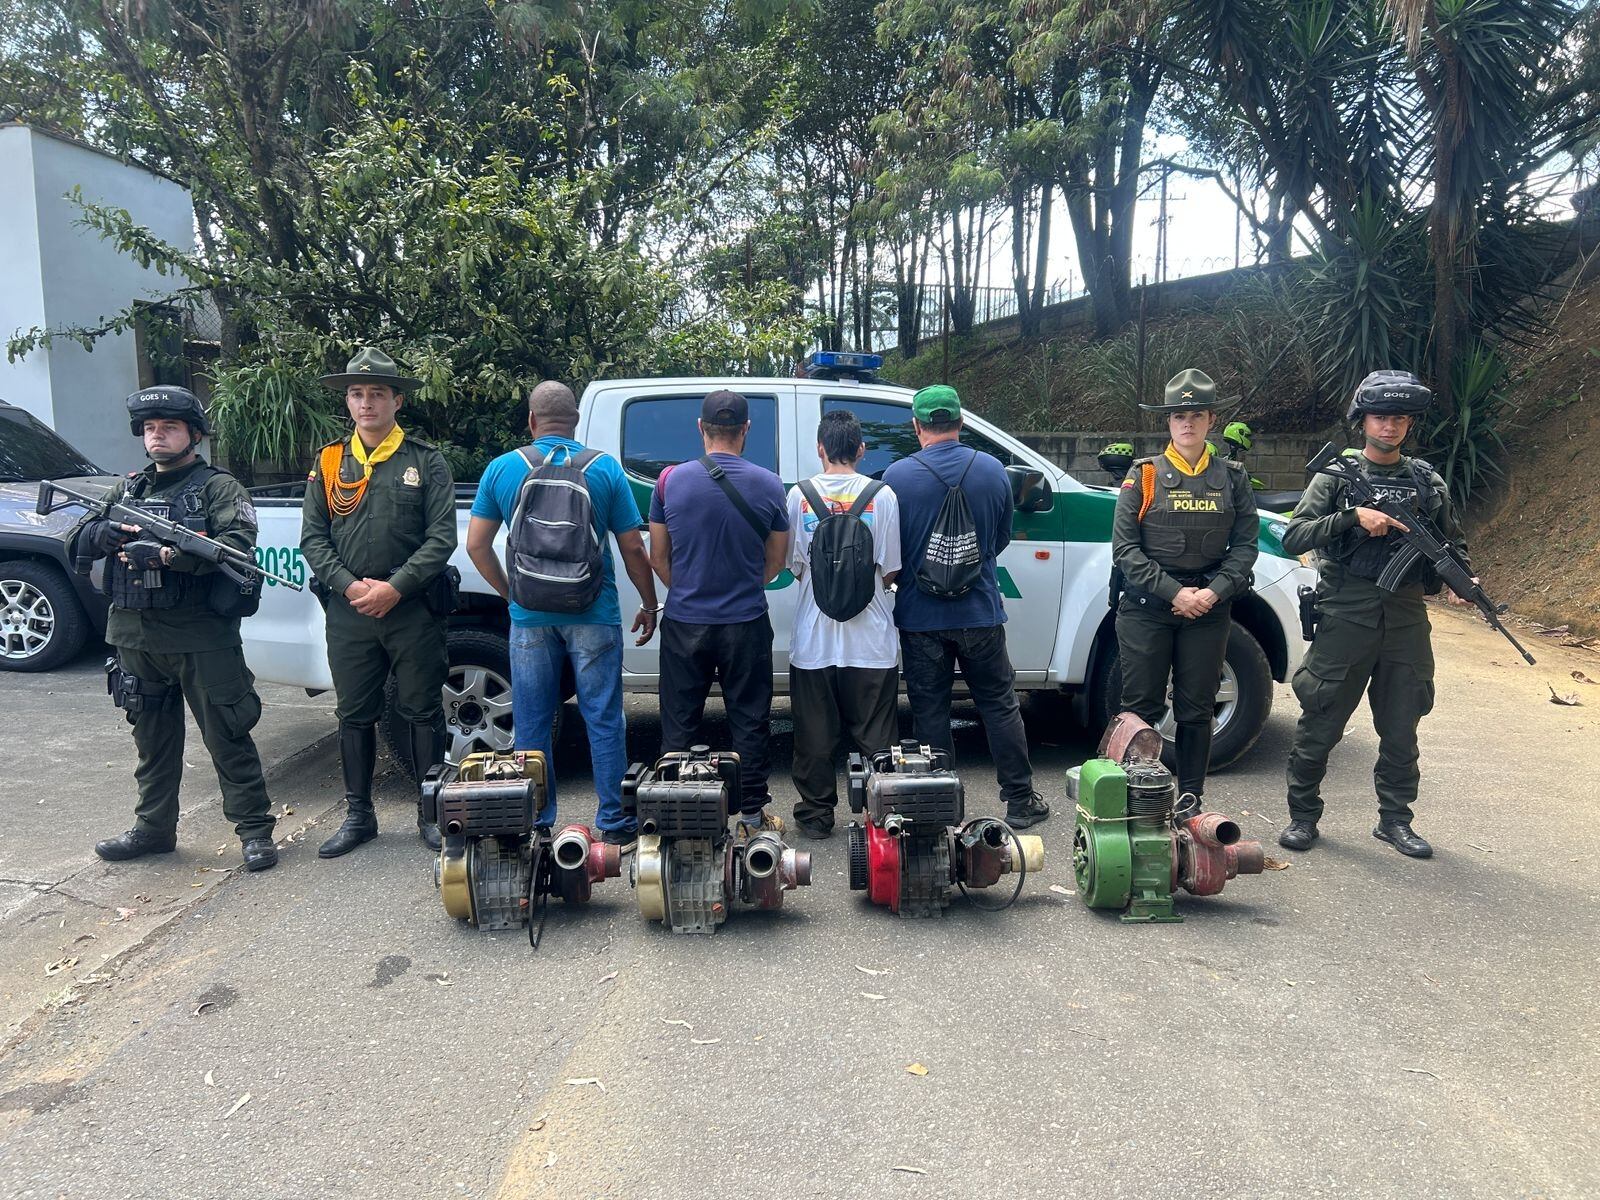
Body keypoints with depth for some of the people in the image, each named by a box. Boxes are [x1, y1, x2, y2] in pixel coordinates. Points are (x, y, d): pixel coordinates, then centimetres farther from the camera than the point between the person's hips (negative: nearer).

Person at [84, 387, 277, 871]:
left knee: (227, 739, -1)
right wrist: (102, 533, -11)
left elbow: (238, 544, -18)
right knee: (153, 739, 16)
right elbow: (75, 542, 13)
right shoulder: (128, 489, 16)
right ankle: (154, 828, 29)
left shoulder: (218, 487, -3)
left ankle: (255, 830, 7)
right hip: (135, 637, 6)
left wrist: (166, 555, -26)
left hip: (202, 637, -6)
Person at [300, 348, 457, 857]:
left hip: (414, 610, -3)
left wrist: (395, 588, -15)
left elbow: (442, 537, -6)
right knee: (354, 715, 11)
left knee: (423, 712, 5)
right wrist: (350, 586, -10)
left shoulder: (425, 461, 1)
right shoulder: (329, 462, 10)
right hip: (348, 611, 3)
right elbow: (313, 537, 6)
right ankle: (358, 815, 24)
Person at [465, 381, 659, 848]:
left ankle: (536, 826, 18)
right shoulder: (605, 468, -2)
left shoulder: (502, 469, 1)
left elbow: (476, 545, 3)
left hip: (530, 617, 1)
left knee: (532, 724, 10)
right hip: (593, 616, -1)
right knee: (604, 721, 6)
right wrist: (649, 605, 10)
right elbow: (633, 550, -1)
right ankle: (613, 823, 11)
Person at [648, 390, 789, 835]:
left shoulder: (671, 480, -5)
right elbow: (775, 563, 5)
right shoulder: (768, 485, -5)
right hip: (746, 624, 0)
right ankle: (752, 815, 18)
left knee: (679, 724, 12)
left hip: (684, 622, 1)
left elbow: (658, 558, 4)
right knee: (749, 722, 11)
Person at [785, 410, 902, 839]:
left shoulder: (799, 495, -4)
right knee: (874, 737, 10)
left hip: (813, 640, 1)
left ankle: (816, 814, 20)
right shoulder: (882, 496, -6)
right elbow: (891, 571, -2)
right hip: (871, 642, 0)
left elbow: (795, 567, 2)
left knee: (815, 735, 12)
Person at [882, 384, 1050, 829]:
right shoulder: (993, 470, -2)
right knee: (1000, 705, 13)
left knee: (930, 712, 7)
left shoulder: (897, 476, -11)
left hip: (920, 617, -2)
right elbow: (1002, 539, 10)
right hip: (980, 612, 2)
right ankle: (1020, 800, 18)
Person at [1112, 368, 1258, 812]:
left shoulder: (1233, 478, 8)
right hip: (1145, 609, -2)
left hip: (1209, 610, 2)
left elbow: (1244, 546, 4)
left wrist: (1214, 592, -12)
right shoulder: (1144, 475, 1)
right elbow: (1124, 547, -5)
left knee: (1196, 710, 9)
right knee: (1141, 708, 1)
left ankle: (1190, 800, 20)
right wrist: (1174, 592, -14)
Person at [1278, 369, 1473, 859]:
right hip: (1345, 616, -3)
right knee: (1320, 725, 1)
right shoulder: (1336, 476, 1)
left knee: (1401, 728, 11)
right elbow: (1294, 538, -7)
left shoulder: (1428, 482, 11)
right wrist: (1354, 516, -18)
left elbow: (1454, 542, 18)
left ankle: (1395, 819, 25)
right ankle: (1303, 815, 15)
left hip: (1406, 618, 3)